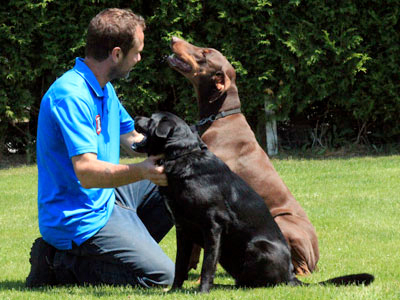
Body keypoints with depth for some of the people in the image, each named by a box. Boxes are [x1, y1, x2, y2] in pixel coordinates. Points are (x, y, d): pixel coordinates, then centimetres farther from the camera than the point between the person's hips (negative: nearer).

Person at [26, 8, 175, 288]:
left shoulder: (104, 89, 9)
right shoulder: (71, 96, -24)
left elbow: (132, 138, 21)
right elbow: (87, 173, -33)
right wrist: (140, 171, -48)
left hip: (104, 199, 10)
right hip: (83, 219, -10)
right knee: (160, 276, -15)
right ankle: (60, 263, -6)